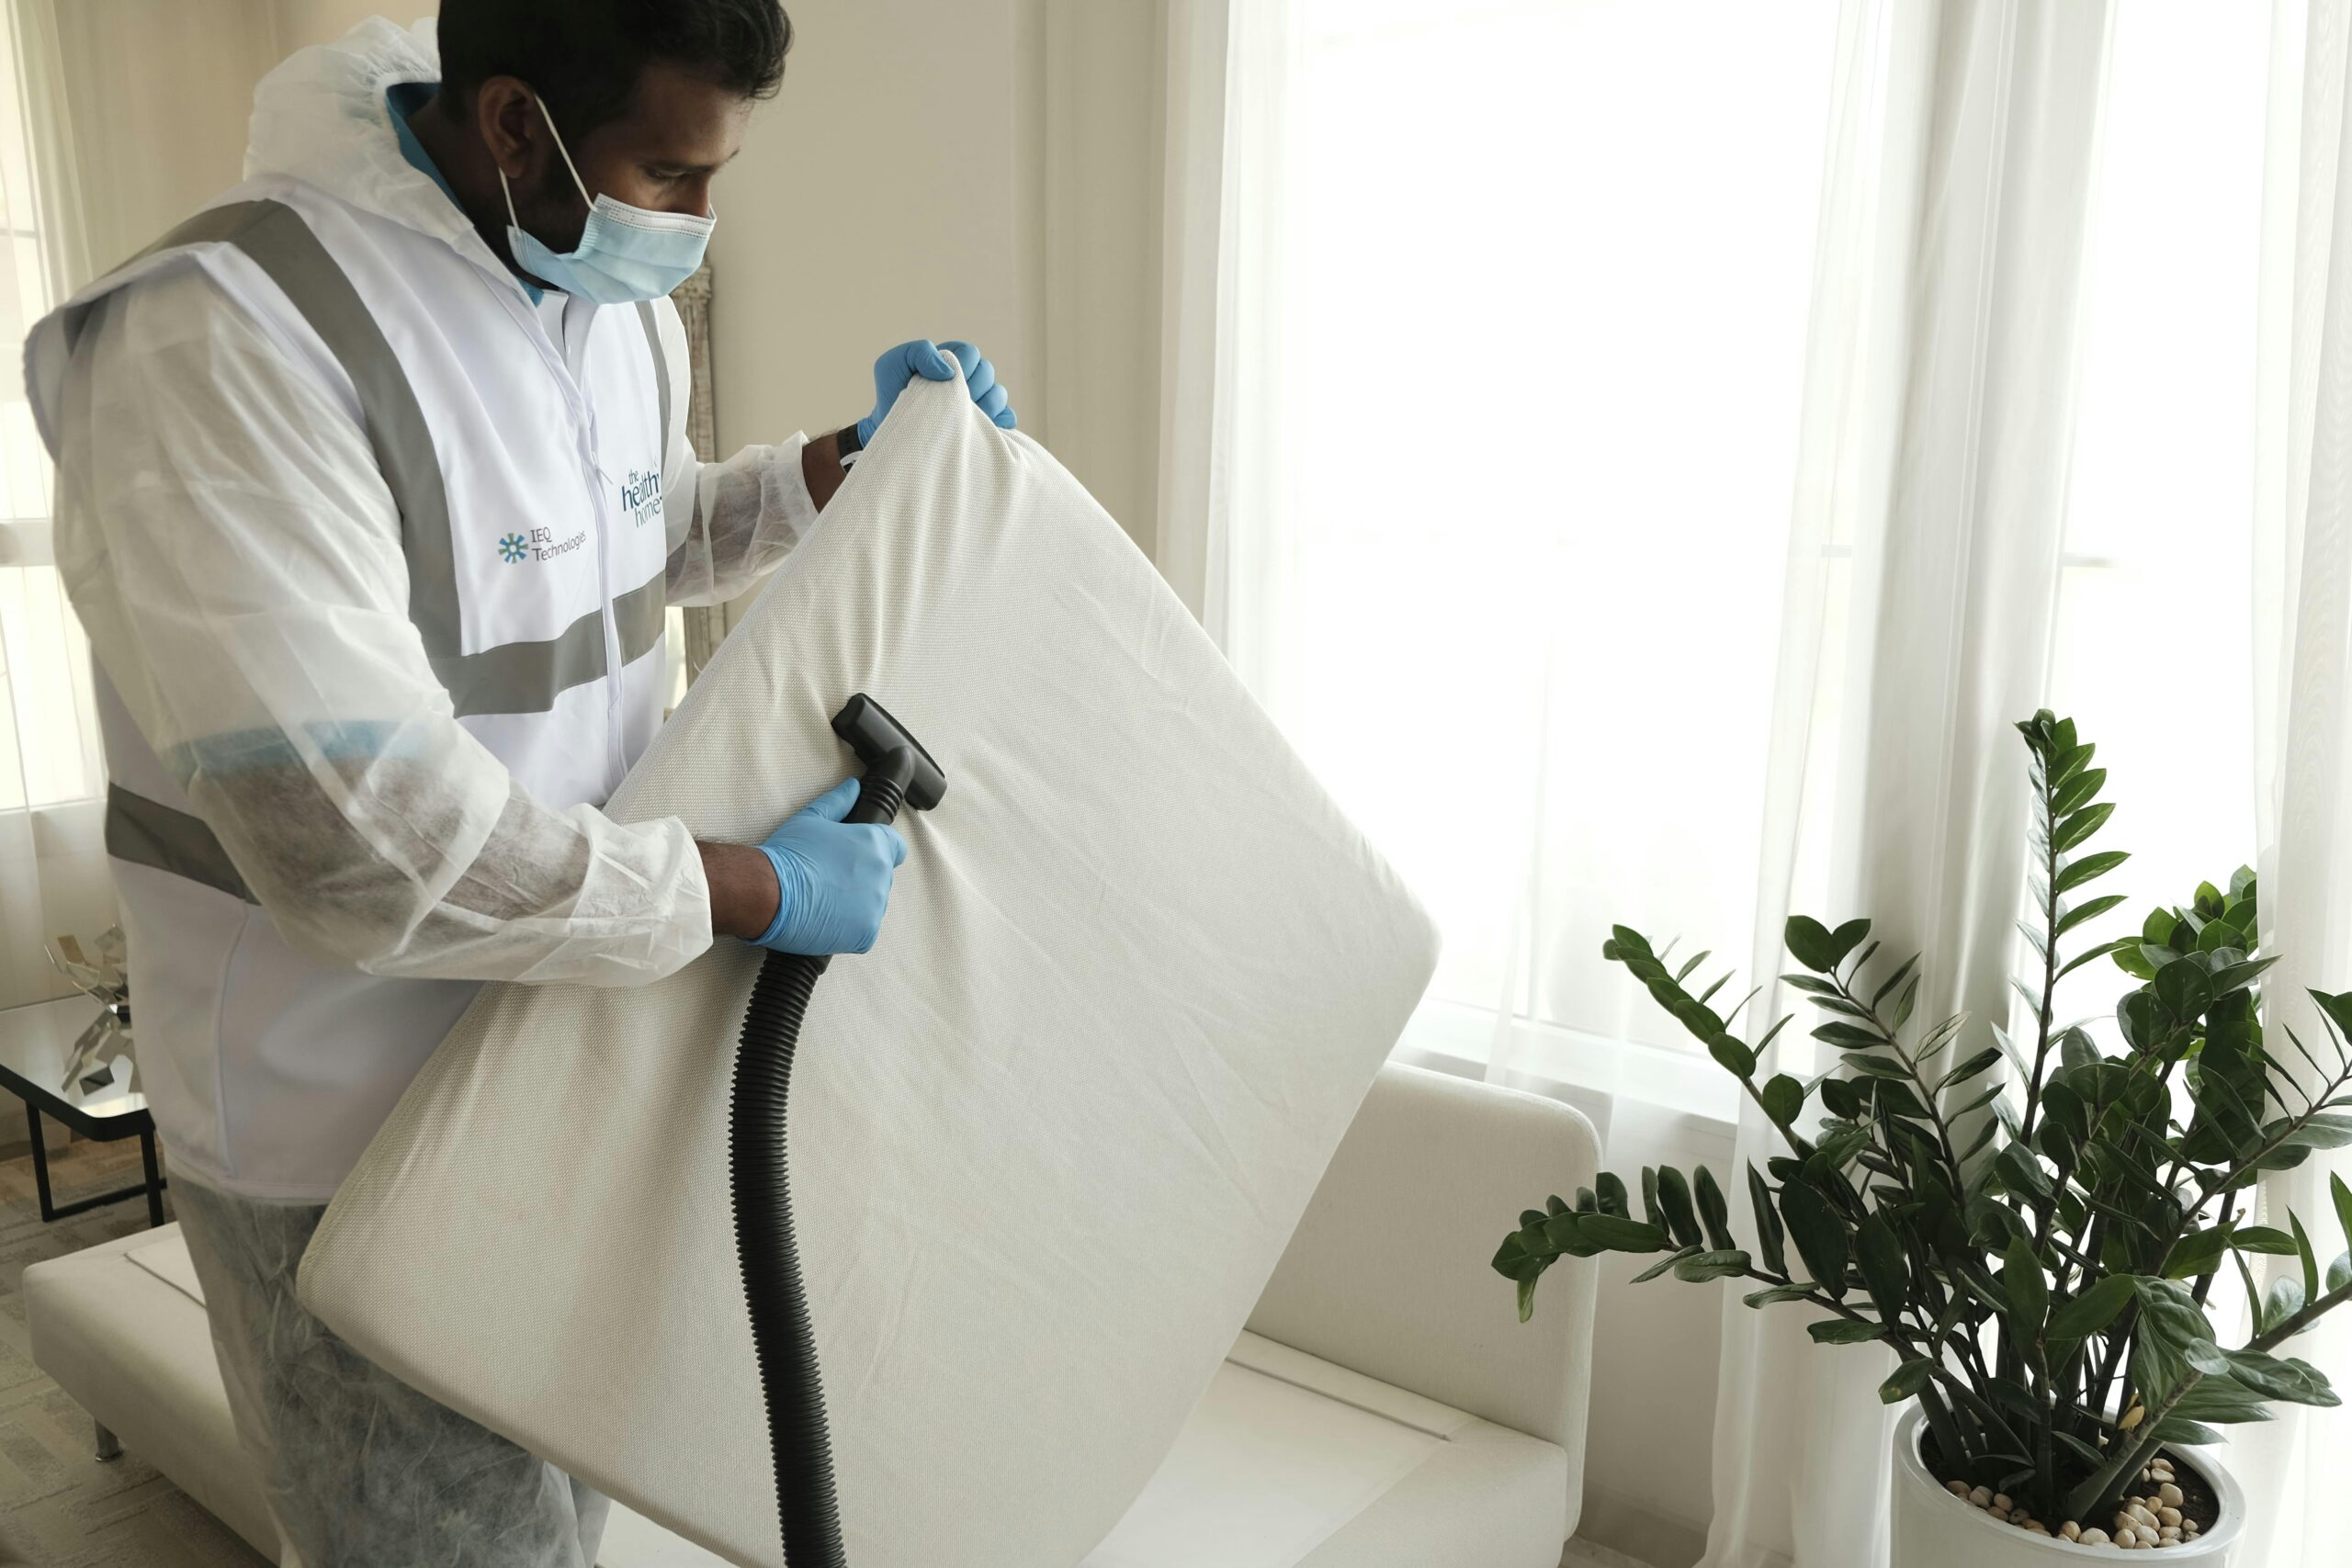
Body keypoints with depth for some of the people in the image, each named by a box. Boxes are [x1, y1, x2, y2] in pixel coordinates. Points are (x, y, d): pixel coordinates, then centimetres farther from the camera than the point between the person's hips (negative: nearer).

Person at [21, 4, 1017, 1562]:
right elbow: (360, 836, -32)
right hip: (349, 1127, -7)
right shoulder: (224, 341, -26)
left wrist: (846, 462, 6)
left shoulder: (622, 308, 1)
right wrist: (751, 889, -25)